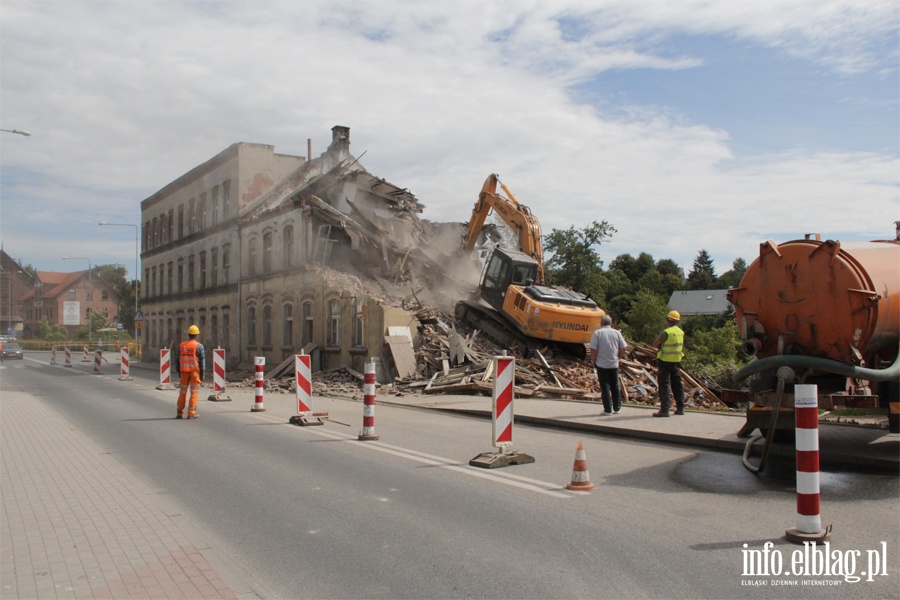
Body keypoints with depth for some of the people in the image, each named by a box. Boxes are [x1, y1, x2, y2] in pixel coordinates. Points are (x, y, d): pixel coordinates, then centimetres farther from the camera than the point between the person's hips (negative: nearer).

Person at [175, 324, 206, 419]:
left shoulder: (181, 345, 7)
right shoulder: (199, 346, -5)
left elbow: (178, 360, 9)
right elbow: (202, 361, -7)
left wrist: (179, 372, 17)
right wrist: (202, 374, -2)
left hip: (184, 372, 4)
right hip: (195, 371, -4)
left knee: (182, 392, 11)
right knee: (194, 392, 0)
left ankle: (180, 413, 15)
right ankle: (191, 413, -3)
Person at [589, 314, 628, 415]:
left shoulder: (597, 333, -8)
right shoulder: (617, 332, 2)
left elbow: (593, 350, -13)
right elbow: (623, 348, 1)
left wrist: (593, 361, 1)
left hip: (601, 364, -3)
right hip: (614, 364, 3)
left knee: (605, 387, 2)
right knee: (615, 386, 14)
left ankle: (608, 410, 3)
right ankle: (617, 408, 20)